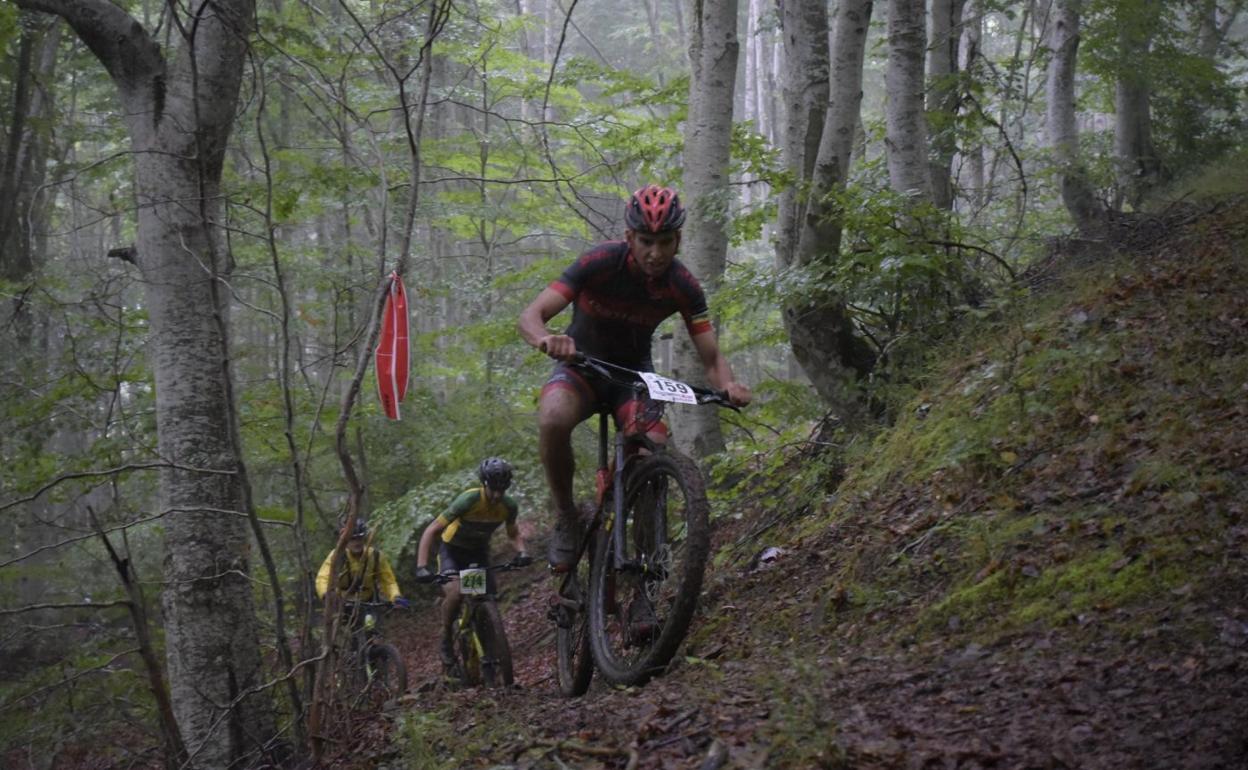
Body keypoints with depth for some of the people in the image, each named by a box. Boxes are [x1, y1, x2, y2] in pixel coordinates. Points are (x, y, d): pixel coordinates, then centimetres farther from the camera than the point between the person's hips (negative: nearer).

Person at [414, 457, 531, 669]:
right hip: (452, 550, -4)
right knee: (455, 592, -31)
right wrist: (421, 568, -40)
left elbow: (514, 534, 4)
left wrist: (521, 552, -19)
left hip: (479, 552, 4)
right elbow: (431, 531, -29)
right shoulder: (468, 500, -31)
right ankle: (446, 639, -8)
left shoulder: (509, 506, -17)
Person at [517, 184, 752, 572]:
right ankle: (565, 518, -14)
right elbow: (529, 316, -30)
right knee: (553, 420, -37)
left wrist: (729, 385, -37)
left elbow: (711, 357, -12)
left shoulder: (683, 286, -16)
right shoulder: (601, 262, -25)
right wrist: (547, 339, -55)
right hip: (582, 363, -2)